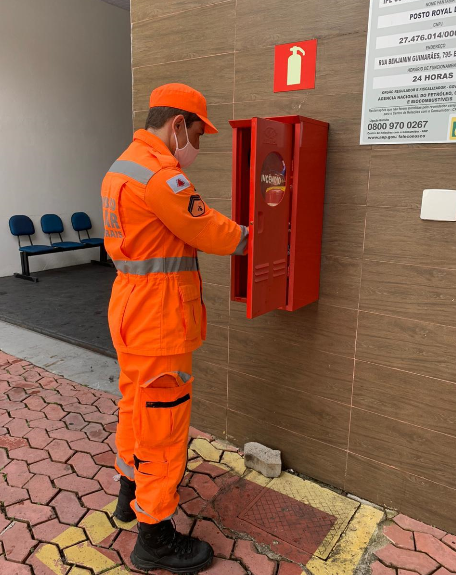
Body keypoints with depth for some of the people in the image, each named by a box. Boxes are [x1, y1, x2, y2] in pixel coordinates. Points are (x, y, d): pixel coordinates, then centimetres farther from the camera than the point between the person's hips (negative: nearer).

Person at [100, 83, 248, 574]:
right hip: (158, 315, -11)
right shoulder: (159, 173, -20)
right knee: (163, 418, 2)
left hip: (131, 304, 11)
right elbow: (211, 233, -16)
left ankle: (131, 490, 44)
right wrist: (251, 237, 0)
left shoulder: (122, 166, 13)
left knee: (136, 402, 23)